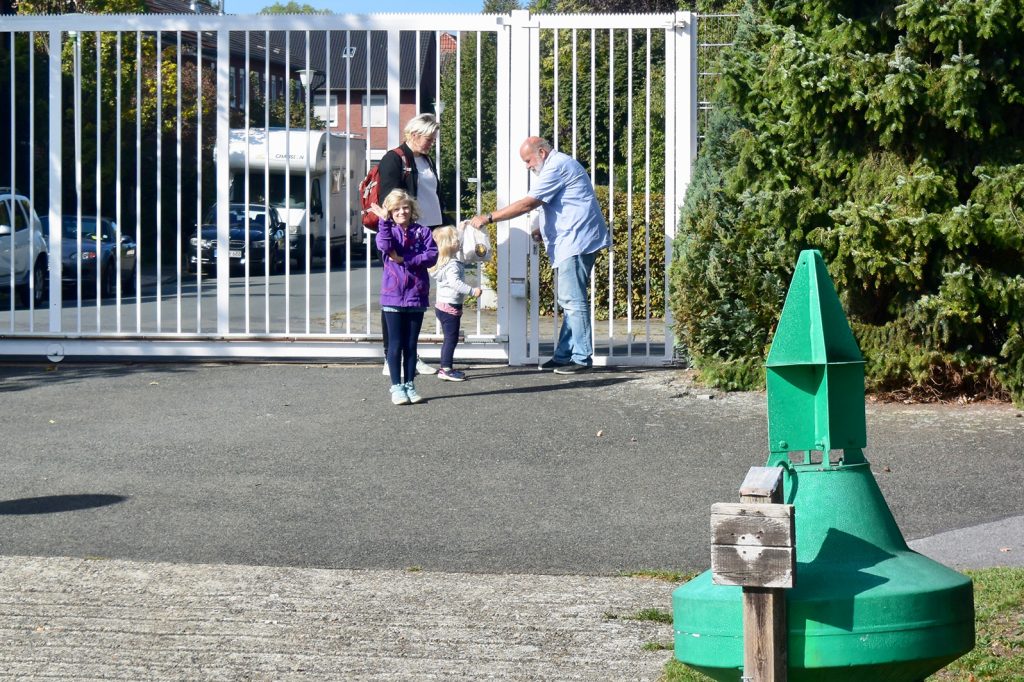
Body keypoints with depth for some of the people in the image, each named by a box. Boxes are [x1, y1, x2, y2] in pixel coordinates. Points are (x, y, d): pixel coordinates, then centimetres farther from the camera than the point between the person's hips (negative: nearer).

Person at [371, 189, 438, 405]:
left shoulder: (422, 232, 4)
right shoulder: (389, 231, 2)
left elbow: (432, 255, -9)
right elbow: (384, 245, -20)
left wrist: (405, 259, -15)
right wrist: (384, 221, -25)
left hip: (416, 296, 1)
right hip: (393, 296, -1)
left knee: (411, 344, 9)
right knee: (396, 344, 3)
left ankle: (409, 385, 16)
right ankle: (396, 387, 8)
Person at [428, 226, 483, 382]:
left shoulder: (444, 262, 12)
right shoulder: (452, 265, -19)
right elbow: (455, 282, -31)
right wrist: (472, 290, -33)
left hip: (442, 305, 10)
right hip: (450, 306, -10)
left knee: (450, 338, 16)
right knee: (451, 338, -6)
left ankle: (445, 368, 20)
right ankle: (446, 369, -5)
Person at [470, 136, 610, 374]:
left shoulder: (557, 167, -13)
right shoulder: (560, 165, 21)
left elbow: (527, 204, -19)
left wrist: (488, 218, -16)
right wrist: (545, 230, 15)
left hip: (576, 241, -11)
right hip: (572, 241, 11)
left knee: (573, 301, -10)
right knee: (570, 301, 12)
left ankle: (582, 358, -9)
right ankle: (564, 355, 15)